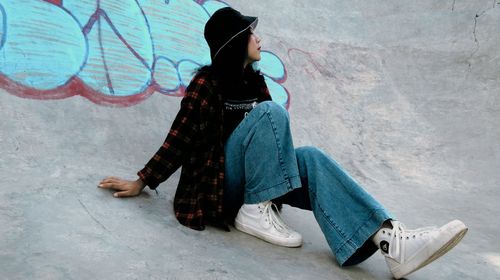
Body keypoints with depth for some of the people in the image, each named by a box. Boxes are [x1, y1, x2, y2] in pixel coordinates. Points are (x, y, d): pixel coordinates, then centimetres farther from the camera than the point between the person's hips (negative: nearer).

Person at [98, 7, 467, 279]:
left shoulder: (254, 82, 10)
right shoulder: (206, 83, -9)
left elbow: (272, 136, 13)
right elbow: (180, 139, -8)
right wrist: (141, 182, -10)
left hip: (248, 178, 6)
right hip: (216, 180, -6)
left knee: (310, 158, -22)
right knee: (271, 111, -24)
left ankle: (390, 239, -37)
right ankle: (255, 212, -24)